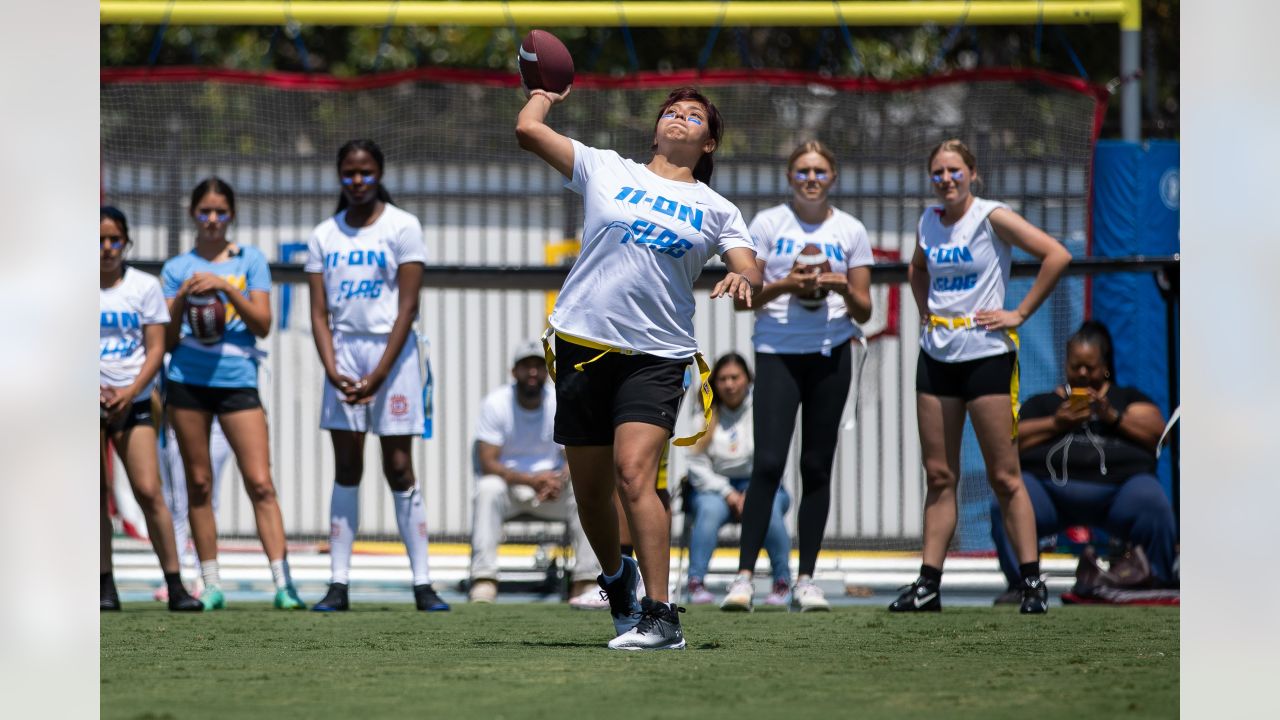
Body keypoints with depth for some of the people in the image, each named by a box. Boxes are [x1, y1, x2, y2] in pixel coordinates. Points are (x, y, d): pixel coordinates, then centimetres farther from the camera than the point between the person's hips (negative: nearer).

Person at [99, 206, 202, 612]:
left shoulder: (144, 287, 5)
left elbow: (156, 348, 2)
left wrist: (130, 392, -11)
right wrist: (93, 389, -13)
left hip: (133, 401, 0)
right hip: (88, 400, 1)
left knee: (148, 491, -9)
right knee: (97, 495, 0)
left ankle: (175, 584, -7)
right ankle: (105, 586, 5)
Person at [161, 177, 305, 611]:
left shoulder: (250, 261, 9)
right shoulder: (176, 269, 11)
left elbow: (262, 324, 0)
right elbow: (166, 340, 7)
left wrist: (226, 288, -11)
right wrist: (182, 300, -10)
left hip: (237, 380, -1)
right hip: (187, 379, 1)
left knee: (260, 483, -9)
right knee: (199, 484, 3)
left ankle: (282, 583, -14)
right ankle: (211, 586, 7)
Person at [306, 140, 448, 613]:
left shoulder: (402, 228, -3)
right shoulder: (325, 236, 9)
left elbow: (407, 308, -7)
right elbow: (319, 313, 5)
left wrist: (379, 375, -14)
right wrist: (332, 369, -11)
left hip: (392, 351, -3)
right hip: (343, 351, 3)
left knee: (399, 468, -5)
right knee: (346, 470, 2)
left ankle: (422, 583, -2)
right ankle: (339, 583, 2)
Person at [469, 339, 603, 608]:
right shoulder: (495, 404, -10)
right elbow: (487, 463, -17)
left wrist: (559, 480, -32)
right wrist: (531, 479, -32)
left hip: (551, 485, 2)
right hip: (507, 484, -2)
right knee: (487, 489, -35)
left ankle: (586, 583, -28)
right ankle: (484, 582, -40)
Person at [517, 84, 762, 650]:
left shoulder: (717, 210, 13)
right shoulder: (605, 169, 10)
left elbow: (750, 273, 4)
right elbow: (528, 131, 5)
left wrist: (742, 280, -18)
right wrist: (546, 93, 23)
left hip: (657, 356, -2)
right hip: (583, 348, 2)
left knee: (633, 474, -20)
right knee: (589, 490, 7)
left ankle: (661, 618, -20)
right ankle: (616, 578, 36)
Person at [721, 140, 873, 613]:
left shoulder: (850, 231, 8)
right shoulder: (768, 224, 3)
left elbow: (863, 312, 9)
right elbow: (742, 298, 0)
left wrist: (845, 290, -12)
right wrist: (783, 285, -17)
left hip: (831, 356, 2)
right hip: (778, 353, -2)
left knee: (817, 467, 4)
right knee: (769, 463, -13)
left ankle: (806, 581, 9)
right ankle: (744, 576, -11)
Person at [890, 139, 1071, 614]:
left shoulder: (992, 218, -9)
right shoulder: (929, 222, 10)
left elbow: (1057, 255, -16)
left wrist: (1021, 313, -14)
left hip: (987, 355, -6)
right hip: (936, 356, 6)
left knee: (1004, 476, -5)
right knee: (939, 475, 7)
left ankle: (1032, 582, -1)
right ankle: (928, 584, 8)